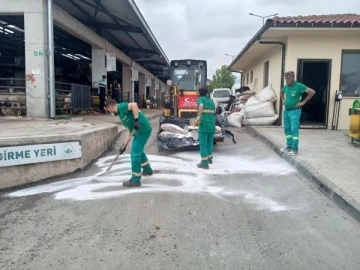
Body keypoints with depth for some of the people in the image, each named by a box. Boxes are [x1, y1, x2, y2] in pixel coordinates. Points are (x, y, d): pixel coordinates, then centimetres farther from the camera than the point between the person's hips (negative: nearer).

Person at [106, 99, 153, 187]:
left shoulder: (122, 107, -8)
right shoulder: (121, 114, 19)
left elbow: (134, 105, -29)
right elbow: (130, 131, 18)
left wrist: (136, 120, -29)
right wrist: (124, 145, 15)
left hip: (143, 130, -10)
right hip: (141, 130, 10)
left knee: (135, 152, -6)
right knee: (138, 150, 28)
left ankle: (135, 180, 1)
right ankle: (147, 170, 45)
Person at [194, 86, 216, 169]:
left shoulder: (200, 99, 0)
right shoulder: (211, 101, 18)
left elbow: (201, 106, -24)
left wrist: (198, 117, -37)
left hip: (204, 125, -6)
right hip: (212, 124, 6)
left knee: (203, 143, -2)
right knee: (209, 142, 21)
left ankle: (204, 163, -3)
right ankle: (209, 158, 36)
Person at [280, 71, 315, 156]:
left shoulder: (299, 86, -13)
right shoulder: (286, 86, 6)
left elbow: (312, 92, -16)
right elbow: (282, 92, 30)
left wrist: (303, 102, -16)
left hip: (295, 111, -7)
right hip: (286, 111, 7)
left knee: (294, 130, -7)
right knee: (287, 129, 11)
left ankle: (294, 149, -1)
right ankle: (289, 146, 22)